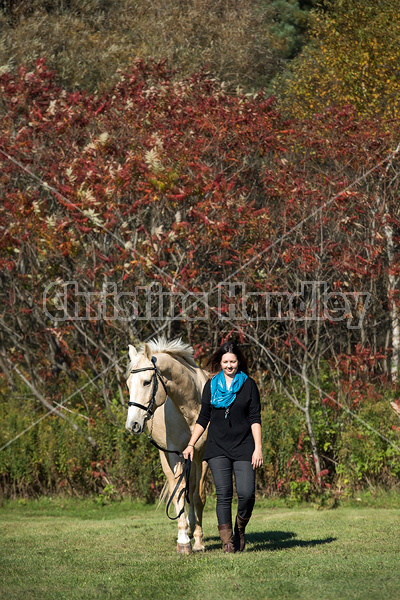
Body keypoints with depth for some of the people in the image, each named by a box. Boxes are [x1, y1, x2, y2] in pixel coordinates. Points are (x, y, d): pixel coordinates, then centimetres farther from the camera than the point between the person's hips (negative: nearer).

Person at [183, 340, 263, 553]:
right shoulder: (211, 386, 10)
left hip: (243, 447, -1)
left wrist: (258, 447, -8)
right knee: (223, 494, -7)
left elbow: (255, 419, 0)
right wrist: (191, 444, 9)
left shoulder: (248, 384, 4)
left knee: (246, 493, -11)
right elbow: (203, 418, 14)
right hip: (217, 448, 2)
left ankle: (240, 531, 15)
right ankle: (227, 541, -1)